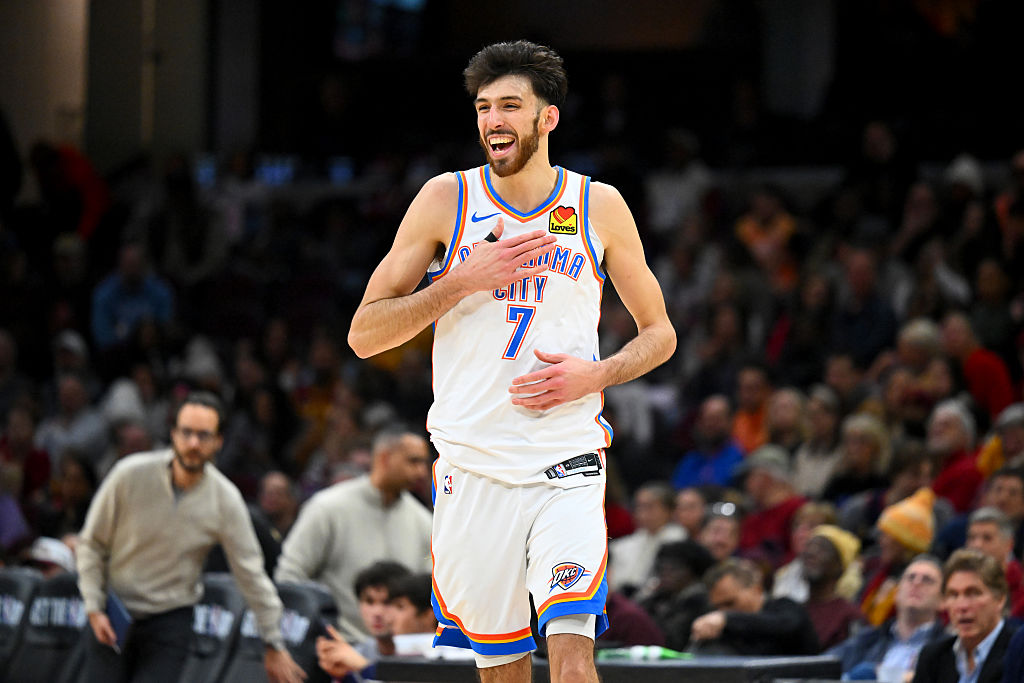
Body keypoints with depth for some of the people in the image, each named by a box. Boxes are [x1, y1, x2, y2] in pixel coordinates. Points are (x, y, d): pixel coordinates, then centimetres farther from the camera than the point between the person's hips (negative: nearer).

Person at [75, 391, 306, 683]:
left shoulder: (226, 500, -11)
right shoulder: (130, 475, -13)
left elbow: (251, 573, -2)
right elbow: (91, 543, 0)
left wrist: (274, 645, 1)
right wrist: (94, 608, -7)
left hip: (170, 621, 0)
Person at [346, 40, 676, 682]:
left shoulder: (600, 207, 3)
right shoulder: (446, 199, 2)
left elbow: (659, 333, 14)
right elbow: (364, 334, -1)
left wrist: (596, 374, -7)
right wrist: (466, 280, -13)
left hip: (567, 466, -1)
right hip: (473, 466, 1)